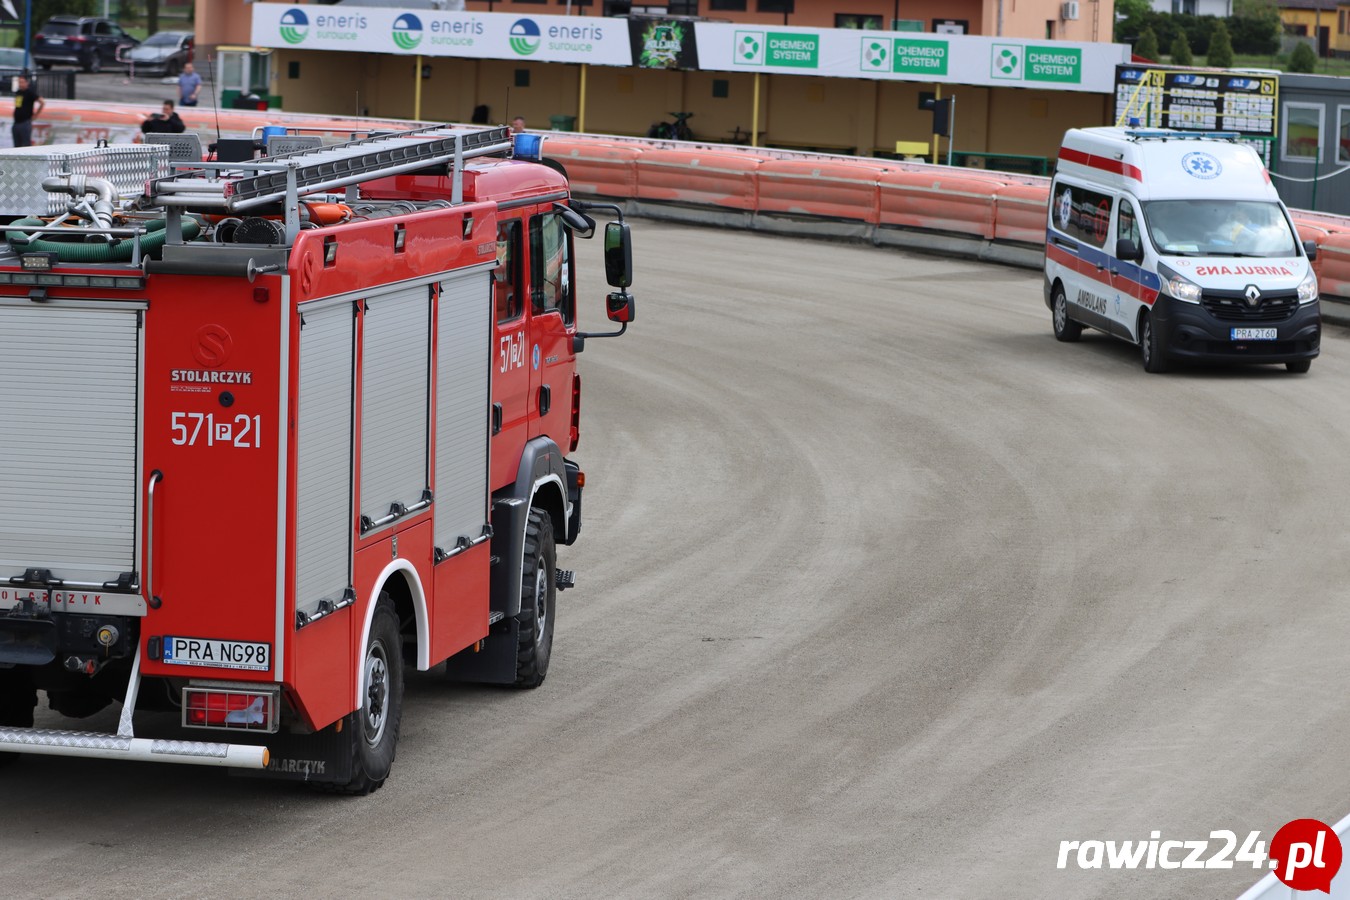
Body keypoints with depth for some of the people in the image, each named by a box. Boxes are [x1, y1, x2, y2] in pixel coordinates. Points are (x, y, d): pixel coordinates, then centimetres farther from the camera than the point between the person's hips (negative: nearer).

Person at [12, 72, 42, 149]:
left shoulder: (30, 92, -9)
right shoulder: (17, 92, 13)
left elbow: (42, 103, -13)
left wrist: (35, 115, -7)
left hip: (25, 123, -8)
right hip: (16, 123, 8)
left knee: (26, 145, -9)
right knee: (17, 145, 11)